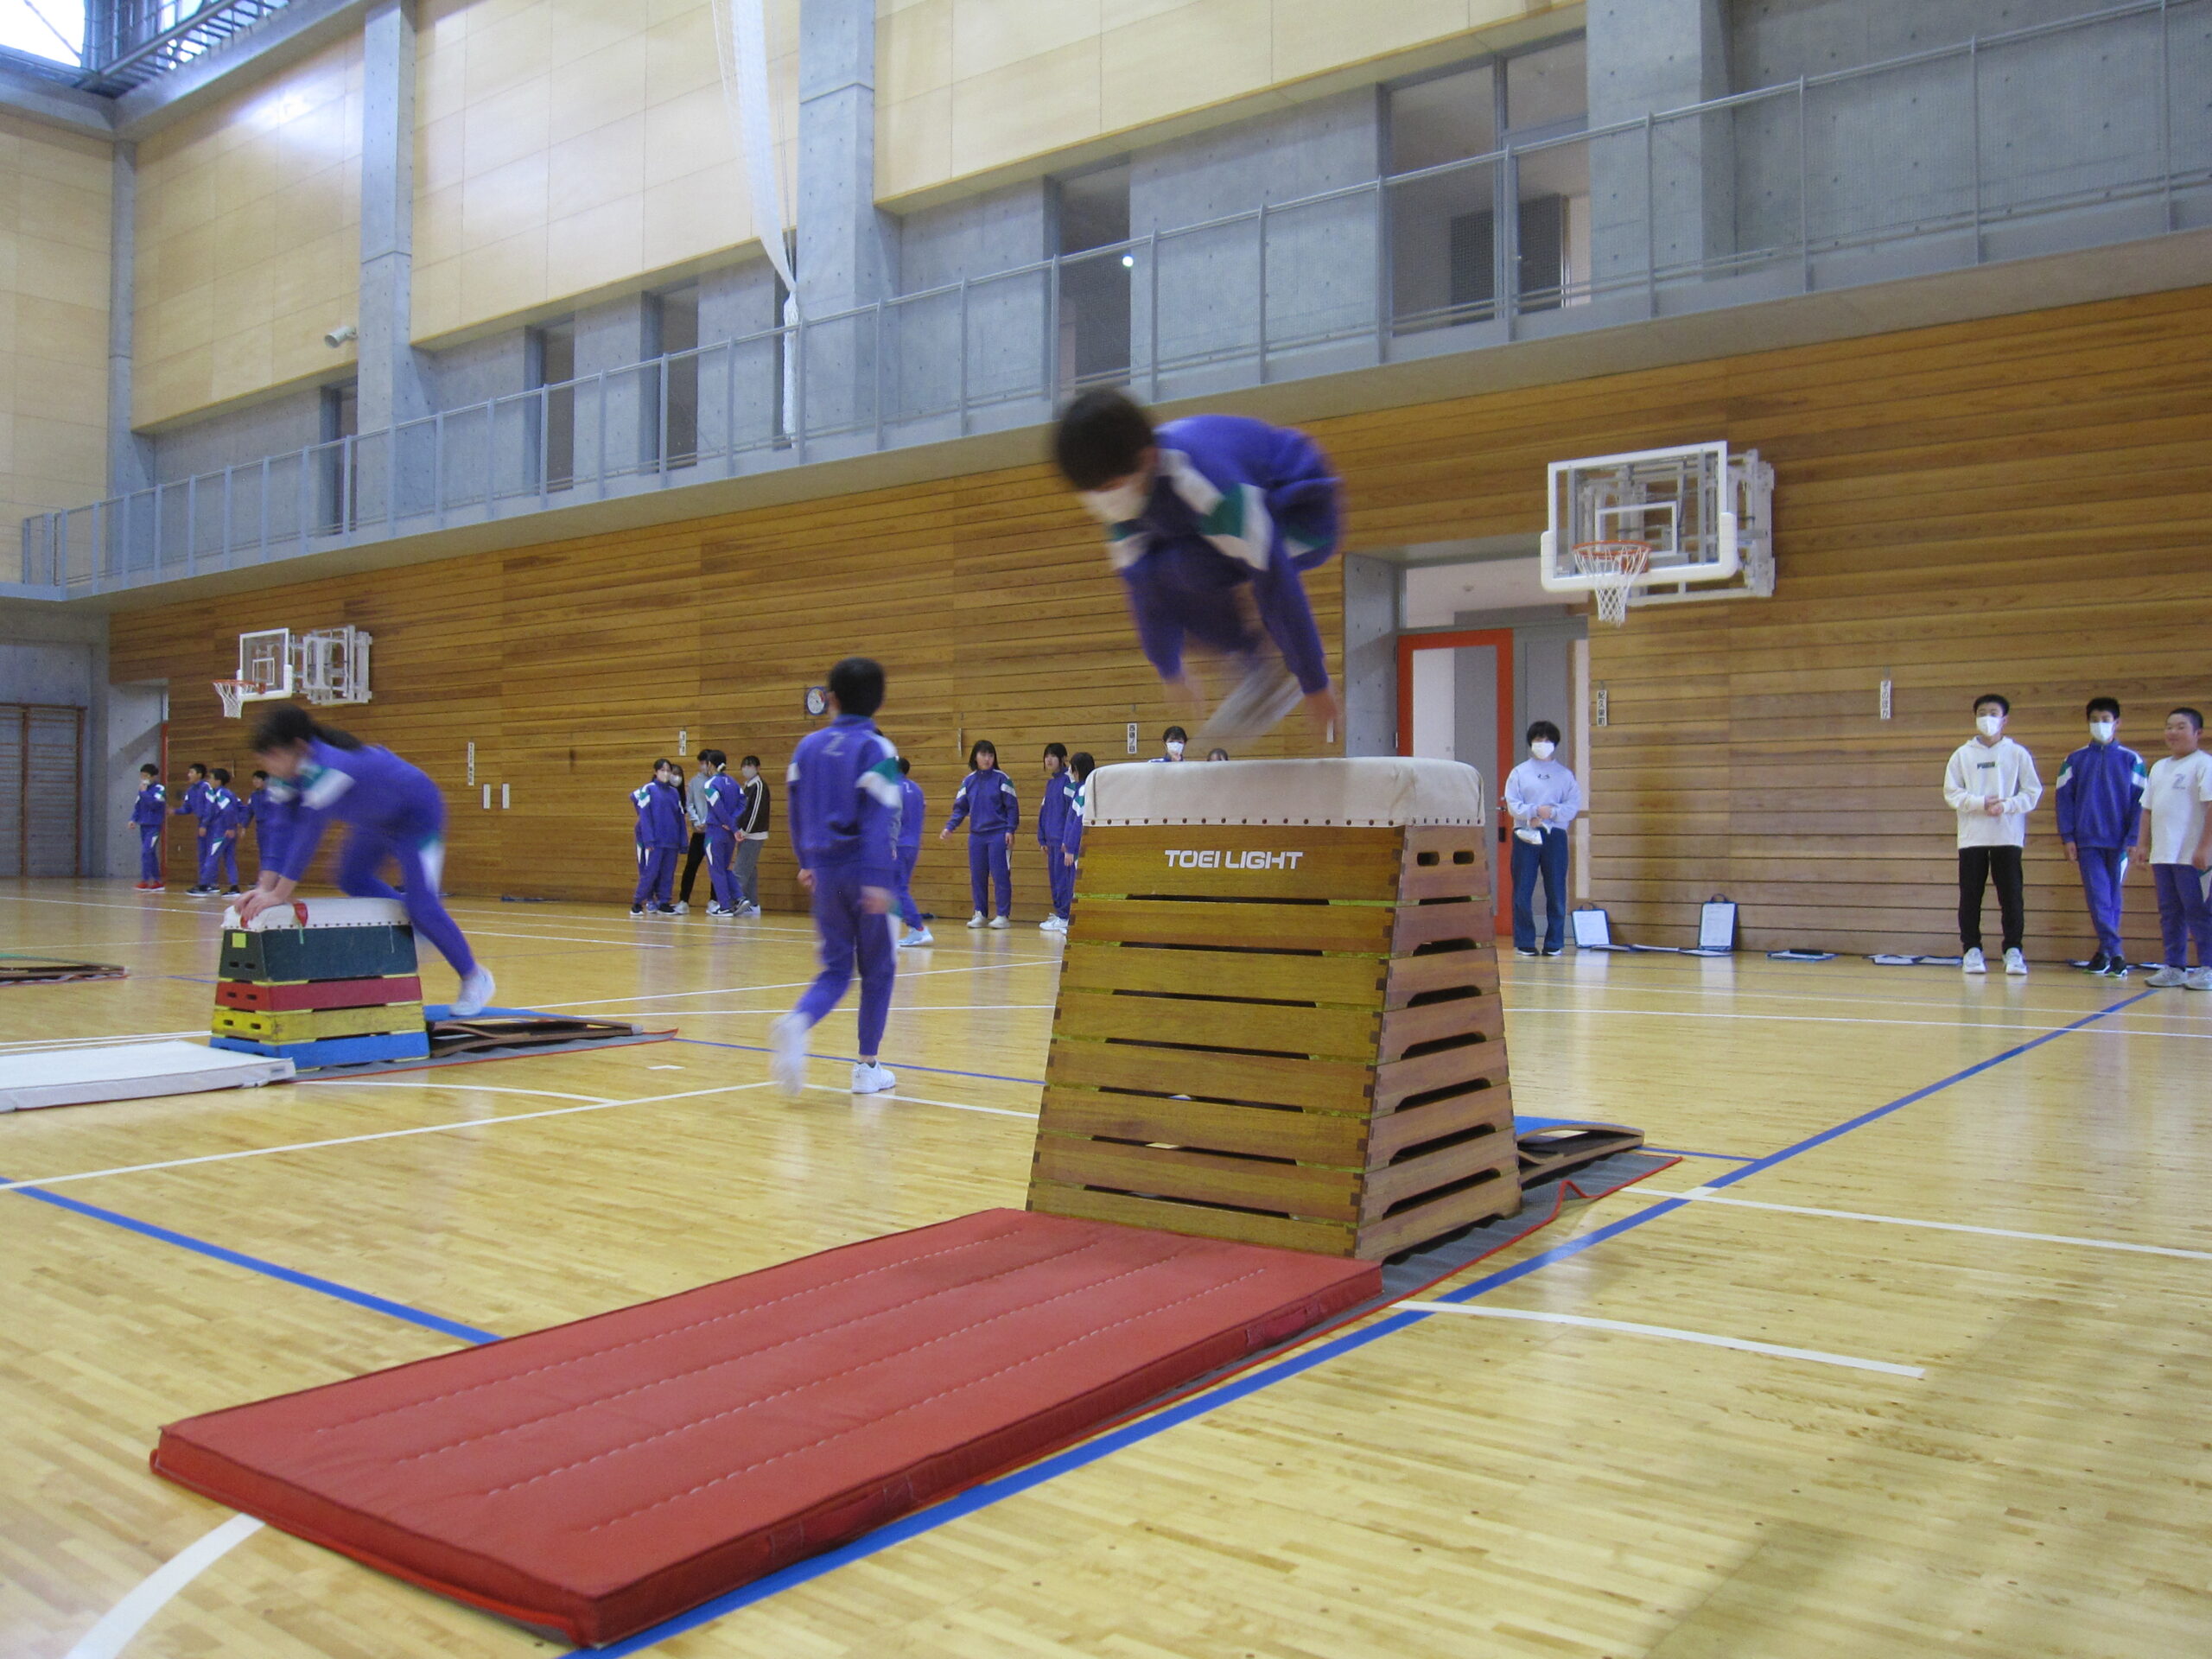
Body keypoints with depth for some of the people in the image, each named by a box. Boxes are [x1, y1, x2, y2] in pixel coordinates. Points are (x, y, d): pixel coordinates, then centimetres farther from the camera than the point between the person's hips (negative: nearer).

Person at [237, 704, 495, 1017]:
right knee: (352, 880, 10)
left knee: (422, 906, -13)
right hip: (377, 818, 9)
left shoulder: (329, 765, -37)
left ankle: (475, 978, 4)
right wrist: (265, 887, -20)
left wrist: (279, 894, -34)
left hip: (416, 813, -9)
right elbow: (285, 828, -12)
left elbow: (310, 830, -37)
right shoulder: (287, 770, -12)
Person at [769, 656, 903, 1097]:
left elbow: (796, 809, 13)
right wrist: (878, 880, -21)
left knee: (835, 969, 11)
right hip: (863, 873, -5)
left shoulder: (808, 747, 8)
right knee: (877, 969, 10)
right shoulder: (876, 749, -9)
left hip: (825, 872, 5)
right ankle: (868, 1067, 13)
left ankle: (797, 1023, -19)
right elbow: (879, 818, -17)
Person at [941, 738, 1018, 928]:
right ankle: (979, 914, 15)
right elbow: (960, 808, 11)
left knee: (1000, 875, -5)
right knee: (977, 877, 6)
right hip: (976, 835, 4)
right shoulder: (968, 781, 9)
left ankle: (1002, 916, 1)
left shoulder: (1001, 779, -3)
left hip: (998, 835, -4)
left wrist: (1011, 829, -11)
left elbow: (1012, 807, -3)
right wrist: (949, 827, -1)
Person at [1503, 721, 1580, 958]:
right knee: (1522, 892, -1)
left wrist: (1552, 812, -14)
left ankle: (1554, 943, 8)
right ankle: (1524, 943, 6)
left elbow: (1574, 805, 2)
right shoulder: (1518, 772, 8)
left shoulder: (1565, 774, 11)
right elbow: (1512, 805, -2)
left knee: (1556, 892, 1)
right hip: (1525, 835, -1)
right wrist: (1536, 811, -17)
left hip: (1555, 835, 1)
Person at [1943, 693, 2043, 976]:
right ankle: (1971, 949, 10)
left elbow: (2033, 792, 2)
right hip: (1972, 836, 1)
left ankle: (2013, 951, 5)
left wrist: (2006, 805, -14)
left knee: (2011, 896, -2)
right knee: (1970, 896, 2)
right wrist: (1980, 802, -13)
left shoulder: (2018, 754, 5)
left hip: (2008, 836, -1)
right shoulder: (1963, 754, 7)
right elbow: (1951, 793, 2)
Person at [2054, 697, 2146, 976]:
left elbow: (2140, 802, 3)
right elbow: (2064, 799, 5)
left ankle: (2106, 951, 12)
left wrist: (2134, 840, -5)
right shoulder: (2075, 760, 8)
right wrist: (2068, 838, -3)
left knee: (2112, 897, 5)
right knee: (2097, 897, -6)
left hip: (2119, 842, 0)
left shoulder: (2131, 760, 5)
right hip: (2087, 841, 0)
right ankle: (2114, 952, -6)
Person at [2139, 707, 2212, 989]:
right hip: (2163, 855, 7)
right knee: (2169, 913, 10)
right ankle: (2174, 967, 15)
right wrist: (2144, 843, 15)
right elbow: (2148, 809, 21)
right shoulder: (2159, 768, 18)